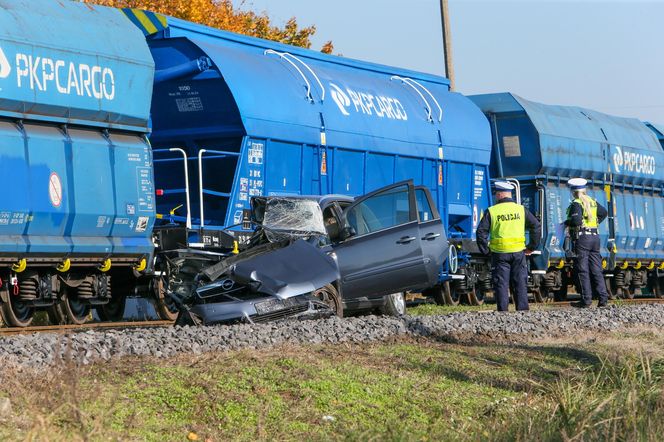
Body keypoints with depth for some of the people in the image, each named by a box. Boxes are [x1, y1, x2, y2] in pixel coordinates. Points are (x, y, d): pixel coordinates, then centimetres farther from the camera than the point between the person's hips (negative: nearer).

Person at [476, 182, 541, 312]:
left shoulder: (491, 212, -3)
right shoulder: (521, 209, 4)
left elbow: (481, 232, -7)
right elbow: (536, 226, 4)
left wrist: (485, 250, 2)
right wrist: (532, 247, 9)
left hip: (499, 253, -2)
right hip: (519, 252, 2)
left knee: (501, 285, 3)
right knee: (521, 284, 8)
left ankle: (503, 311, 0)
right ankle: (523, 310, 6)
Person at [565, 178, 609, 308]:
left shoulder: (576, 204, -10)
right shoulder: (592, 202, 13)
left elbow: (576, 221, -22)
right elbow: (604, 213, 26)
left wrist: (567, 222, -4)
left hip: (582, 238, -7)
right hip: (595, 237, 7)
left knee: (582, 270, -2)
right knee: (596, 269, 9)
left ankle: (586, 299, -4)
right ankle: (603, 298, 4)